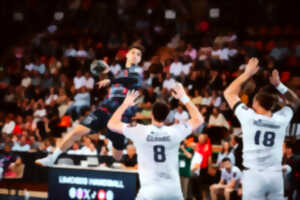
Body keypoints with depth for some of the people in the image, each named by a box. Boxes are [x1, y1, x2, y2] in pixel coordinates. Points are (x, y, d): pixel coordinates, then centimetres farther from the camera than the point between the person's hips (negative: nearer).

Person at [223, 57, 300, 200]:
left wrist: (247, 74, 12)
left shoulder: (249, 117, -5)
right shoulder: (281, 119, 2)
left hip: (253, 175, -3)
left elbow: (229, 93, 7)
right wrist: (278, 84, 15)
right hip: (275, 175, 3)